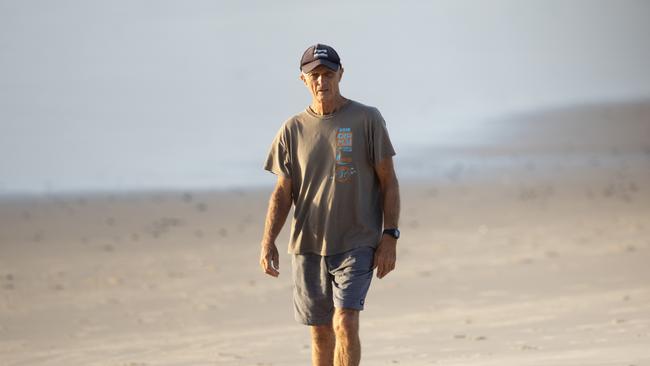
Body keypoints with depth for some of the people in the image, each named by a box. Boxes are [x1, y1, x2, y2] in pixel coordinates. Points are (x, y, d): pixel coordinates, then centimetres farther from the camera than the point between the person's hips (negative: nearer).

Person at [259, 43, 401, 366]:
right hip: (308, 245, 3)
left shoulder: (367, 119, 0)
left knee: (345, 323, -16)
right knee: (320, 331, 7)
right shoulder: (293, 129, 7)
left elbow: (388, 182, 2)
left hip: (356, 243, -3)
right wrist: (267, 242, -4)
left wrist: (390, 236, -7)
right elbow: (283, 191, 8)